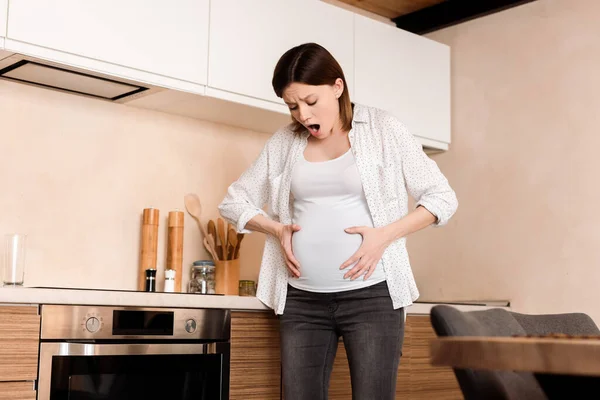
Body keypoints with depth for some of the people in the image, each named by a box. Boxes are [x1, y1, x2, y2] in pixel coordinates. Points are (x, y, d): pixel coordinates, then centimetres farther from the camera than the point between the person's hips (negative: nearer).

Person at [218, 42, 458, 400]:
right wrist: (277, 229, -2)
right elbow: (233, 202, 16)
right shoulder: (285, 142, 9)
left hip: (371, 294, -3)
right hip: (302, 299, 3)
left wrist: (384, 235, -11)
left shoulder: (382, 129, 0)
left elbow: (443, 198, 2)